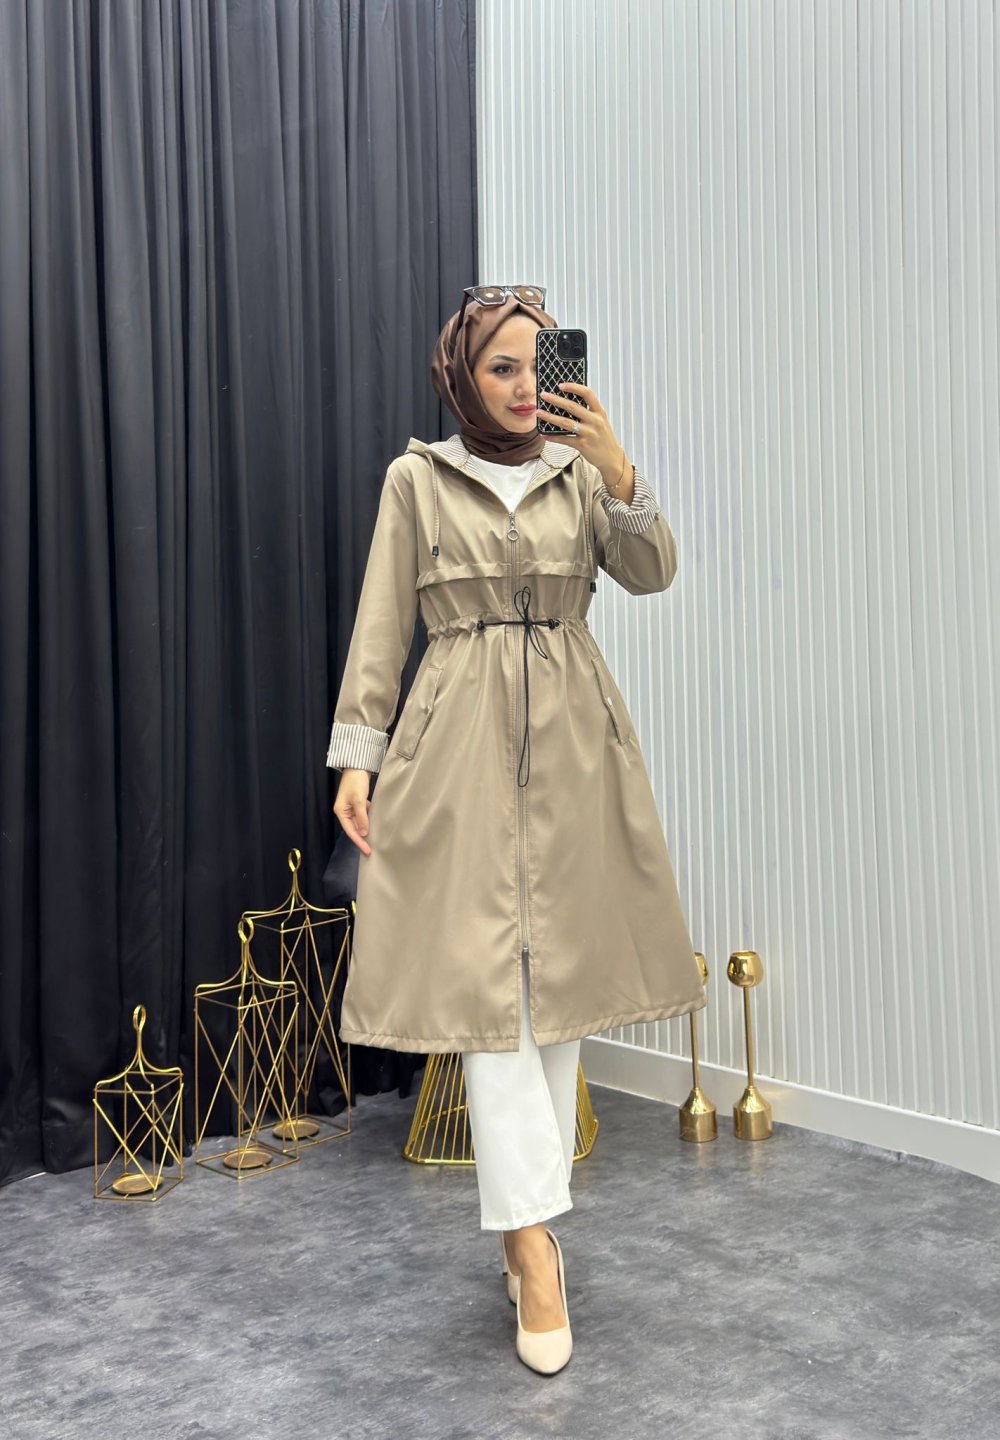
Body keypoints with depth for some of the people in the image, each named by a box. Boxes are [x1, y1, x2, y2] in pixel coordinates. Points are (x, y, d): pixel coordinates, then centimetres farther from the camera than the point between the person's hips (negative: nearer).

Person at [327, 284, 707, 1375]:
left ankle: (524, 1218, 21)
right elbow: (381, 627, 3)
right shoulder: (416, 479, 5)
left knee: (561, 977, 6)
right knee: (485, 978, -9)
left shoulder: (581, 472, 10)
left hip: (572, 747, 3)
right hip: (463, 742, -2)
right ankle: (534, 1242, -6)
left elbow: (652, 574, -4)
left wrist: (617, 471, -18)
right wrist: (358, 754, -3)